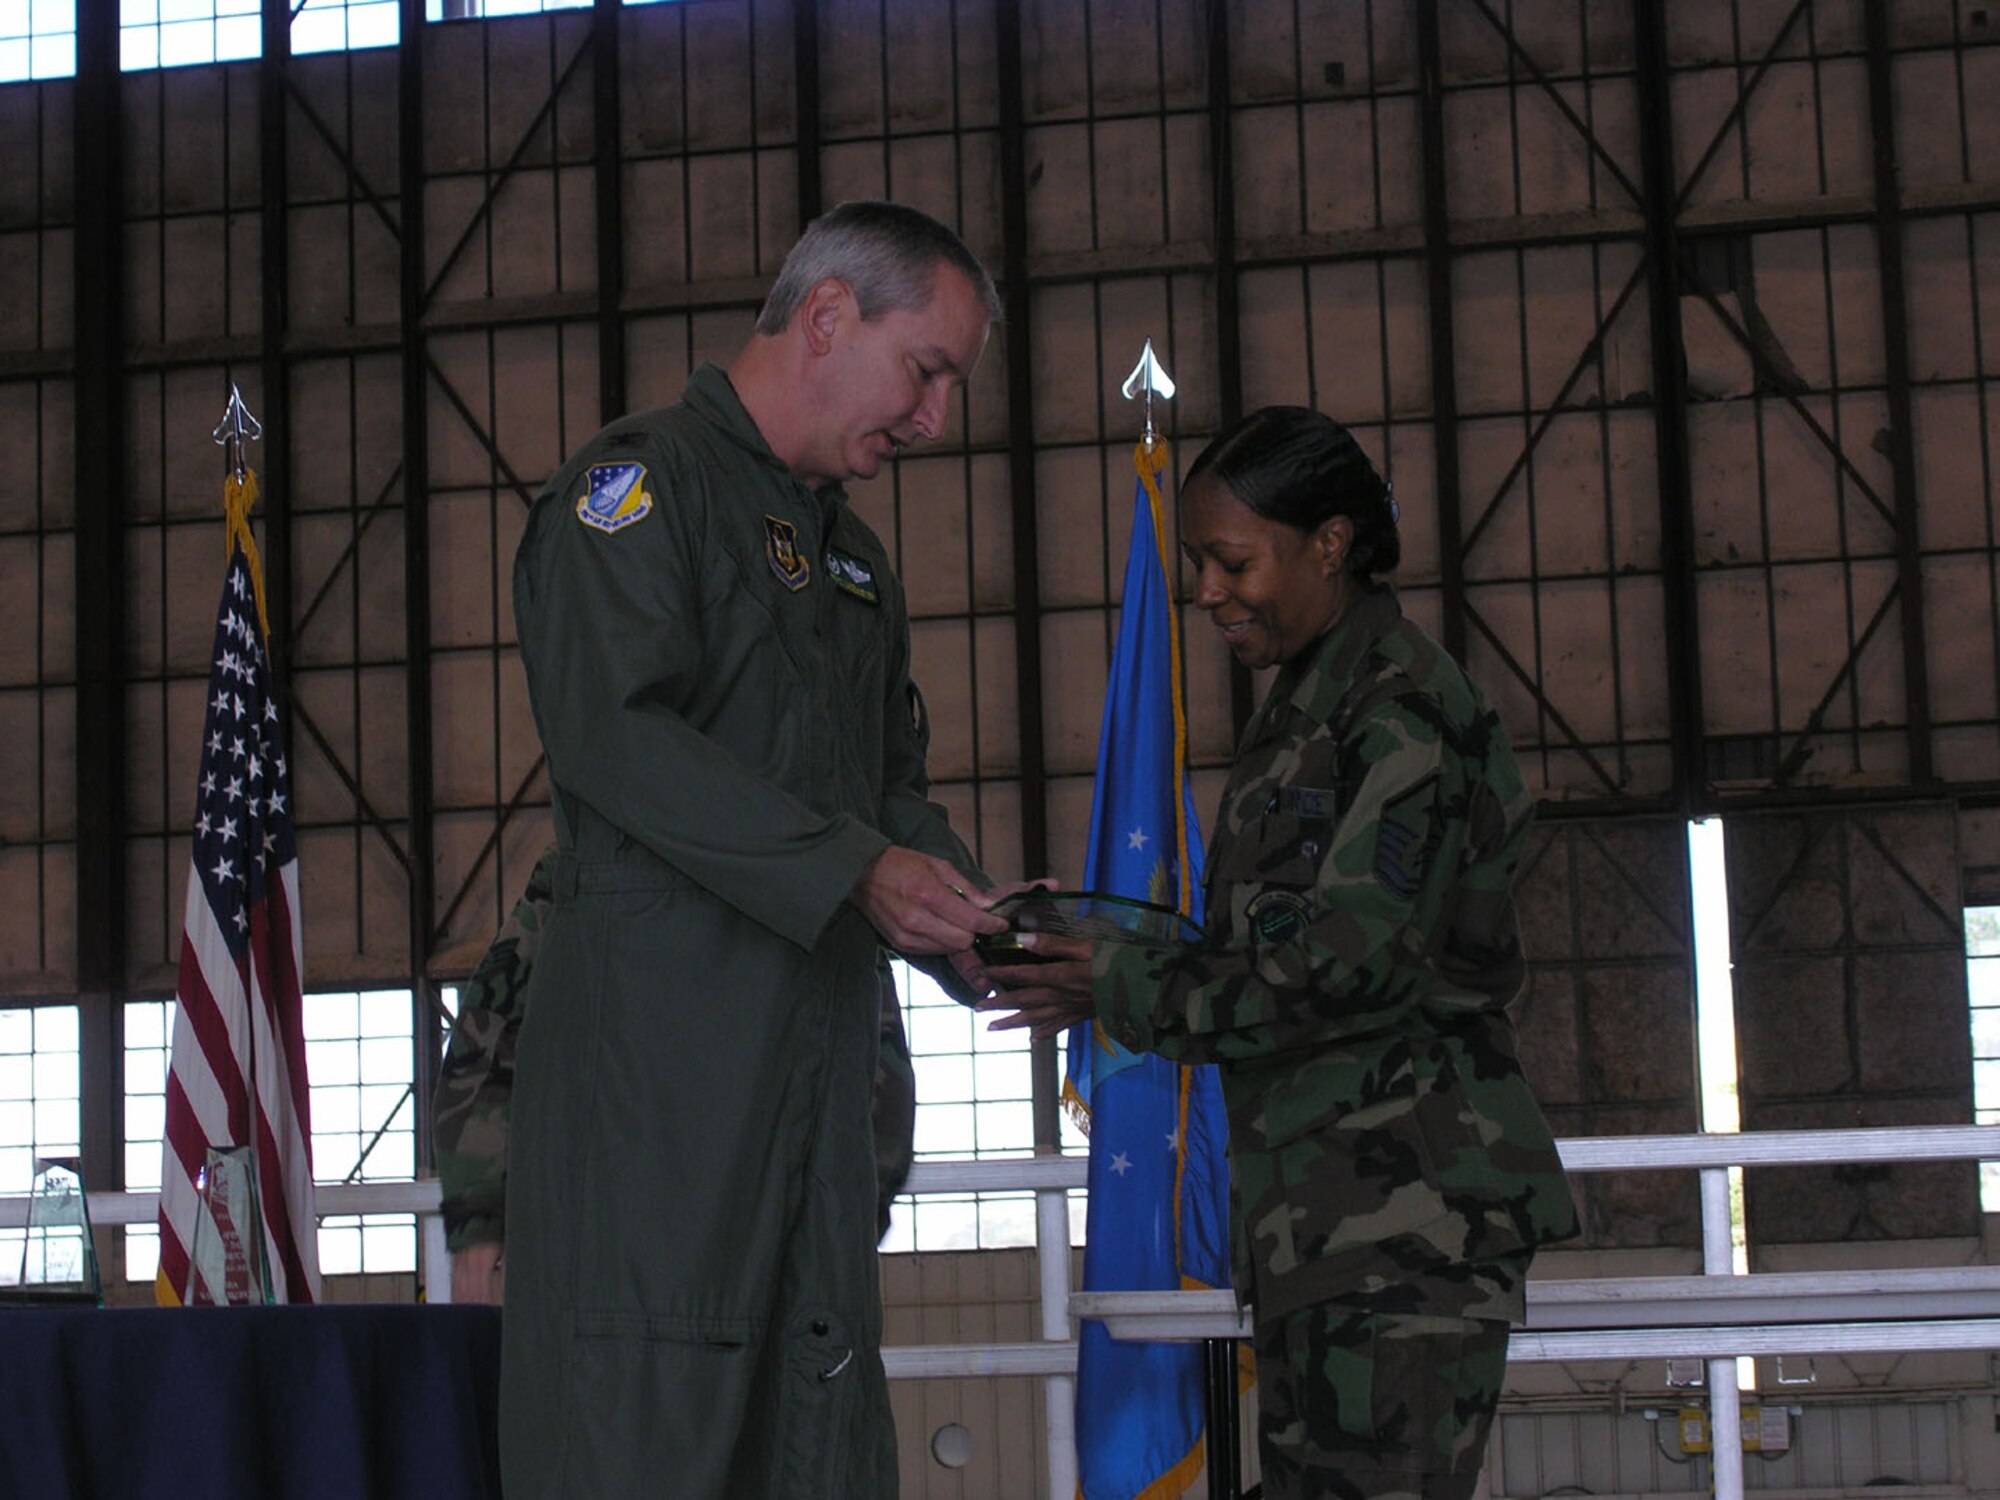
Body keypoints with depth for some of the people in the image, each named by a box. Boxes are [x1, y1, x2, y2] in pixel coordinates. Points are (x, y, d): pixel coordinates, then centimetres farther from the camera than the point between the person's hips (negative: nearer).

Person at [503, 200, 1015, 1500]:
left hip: (817, 1068, 8)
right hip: (655, 1050, -8)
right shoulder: (642, 484, -3)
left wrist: (977, 929, 4)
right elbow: (617, 735, -16)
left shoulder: (857, 563, 25)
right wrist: (854, 871, -19)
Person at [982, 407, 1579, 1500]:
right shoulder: (1301, 709, 19)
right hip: (1316, 1205, 9)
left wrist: (1121, 993, -11)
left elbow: (1346, 968, -17)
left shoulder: (1404, 710, -10)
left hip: (1410, 1204, -9)